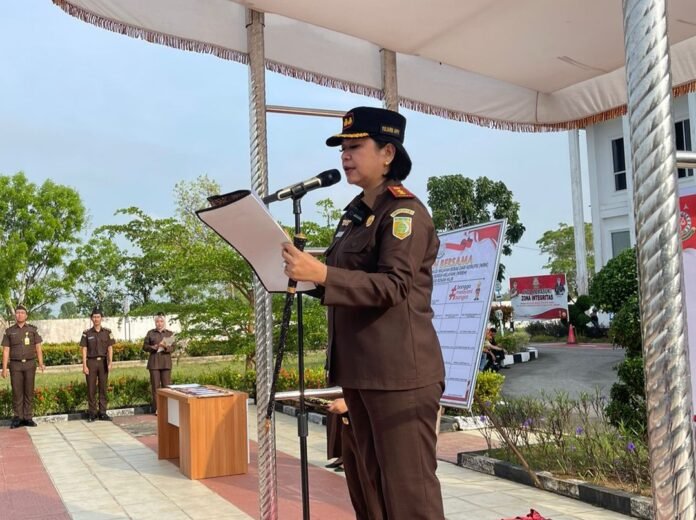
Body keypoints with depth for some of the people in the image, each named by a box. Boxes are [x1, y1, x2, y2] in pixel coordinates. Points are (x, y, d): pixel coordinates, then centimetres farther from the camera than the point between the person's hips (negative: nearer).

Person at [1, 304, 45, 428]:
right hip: (15, 365, 0)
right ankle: (17, 418, 5)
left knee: (29, 391, 1)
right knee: (17, 392, 0)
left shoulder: (33, 330, 5)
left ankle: (28, 418, 6)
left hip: (30, 364, 0)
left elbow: (38, 348, 2)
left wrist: (41, 363, -11)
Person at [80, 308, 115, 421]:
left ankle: (102, 413, 8)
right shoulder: (87, 333, 2)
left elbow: (110, 349, 3)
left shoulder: (107, 332, 4)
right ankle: (92, 413, 8)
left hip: (103, 362, 1)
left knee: (103, 388, 3)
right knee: (91, 388, 1)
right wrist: (84, 365, -6)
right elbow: (84, 350, 1)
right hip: (91, 362, -1)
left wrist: (110, 362, -8)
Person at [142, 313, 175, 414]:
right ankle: (156, 409, 2)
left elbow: (173, 348, 2)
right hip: (154, 362, -1)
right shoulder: (150, 333, 7)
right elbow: (145, 346, 5)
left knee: (166, 385, -2)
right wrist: (154, 347, -13)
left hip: (166, 362, 1)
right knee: (155, 385, -2)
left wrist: (166, 347, -19)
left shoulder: (170, 333, 9)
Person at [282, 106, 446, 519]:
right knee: (378, 484, 16)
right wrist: (305, 271, 6)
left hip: (399, 372, -9)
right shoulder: (355, 214, 18)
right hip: (359, 369, 9)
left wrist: (321, 274, -29)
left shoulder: (405, 211, -9)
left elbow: (391, 285, -19)